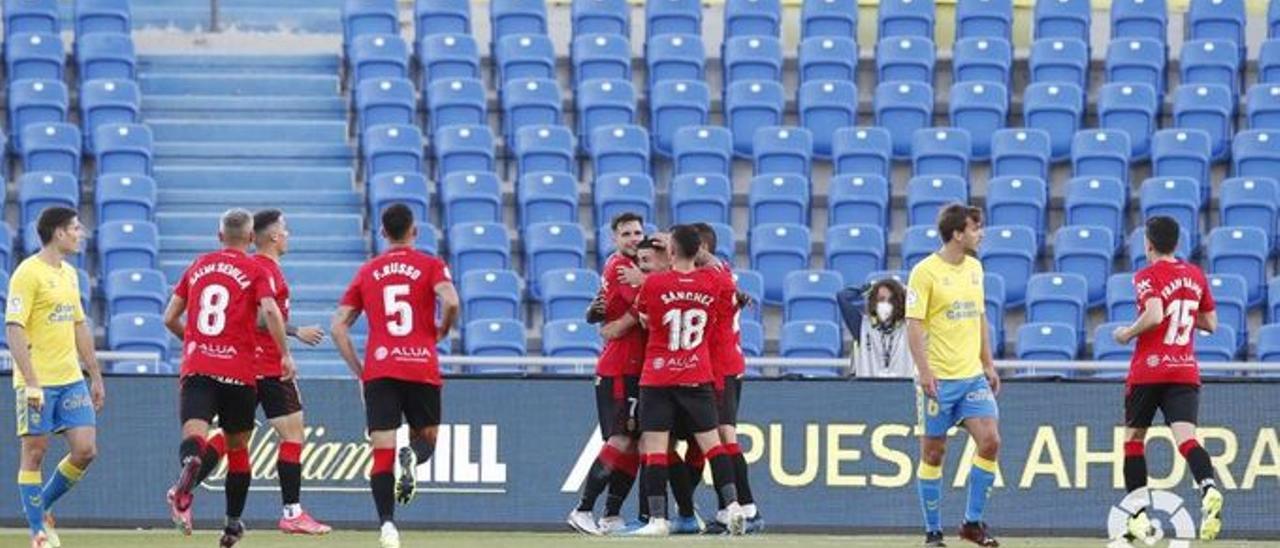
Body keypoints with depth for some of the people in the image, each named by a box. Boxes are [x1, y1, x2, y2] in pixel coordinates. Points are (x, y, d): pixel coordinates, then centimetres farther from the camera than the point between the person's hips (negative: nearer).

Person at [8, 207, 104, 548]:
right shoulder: (28, 274, -11)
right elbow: (14, 329, -15)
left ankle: (42, 508, 18)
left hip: (71, 379, 7)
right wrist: (30, 382, -21)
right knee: (35, 452, -1)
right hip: (37, 381, -7)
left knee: (85, 449, -1)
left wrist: (95, 376, 21)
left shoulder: (69, 274, 15)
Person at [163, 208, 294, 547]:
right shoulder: (255, 271, 3)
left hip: (196, 367, 1)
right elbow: (270, 310, -15)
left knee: (195, 434, -18)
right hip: (238, 370, -1)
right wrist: (285, 354, -8)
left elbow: (170, 318, 18)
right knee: (237, 446, 16)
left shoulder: (198, 266, 14)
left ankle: (189, 470, -54)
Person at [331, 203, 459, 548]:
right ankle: (412, 458, -21)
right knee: (426, 438, 16)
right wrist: (441, 332, 6)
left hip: (378, 372, 1)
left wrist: (359, 371, 13)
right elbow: (450, 302, -14)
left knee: (382, 452, -2)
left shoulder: (367, 272, 14)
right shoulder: (430, 265, 5)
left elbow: (338, 327, 10)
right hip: (422, 368, -1)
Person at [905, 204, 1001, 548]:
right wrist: (924, 371, -19)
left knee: (990, 441, -8)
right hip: (938, 378, -6)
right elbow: (914, 325, -12)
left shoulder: (974, 268, 12)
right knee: (933, 452, 2)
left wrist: (988, 365, 18)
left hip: (973, 376, 6)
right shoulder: (925, 272, -9)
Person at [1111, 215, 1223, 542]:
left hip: (1148, 370, -4)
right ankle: (1209, 489, -39)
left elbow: (1154, 315, -23)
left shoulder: (1147, 277, -7)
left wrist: (1127, 333, -7)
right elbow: (1210, 323, 19)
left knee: (1133, 438, 12)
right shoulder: (1195, 275, 11)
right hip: (1186, 371, 4)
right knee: (1186, 437, -10)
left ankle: (1139, 515, 11)